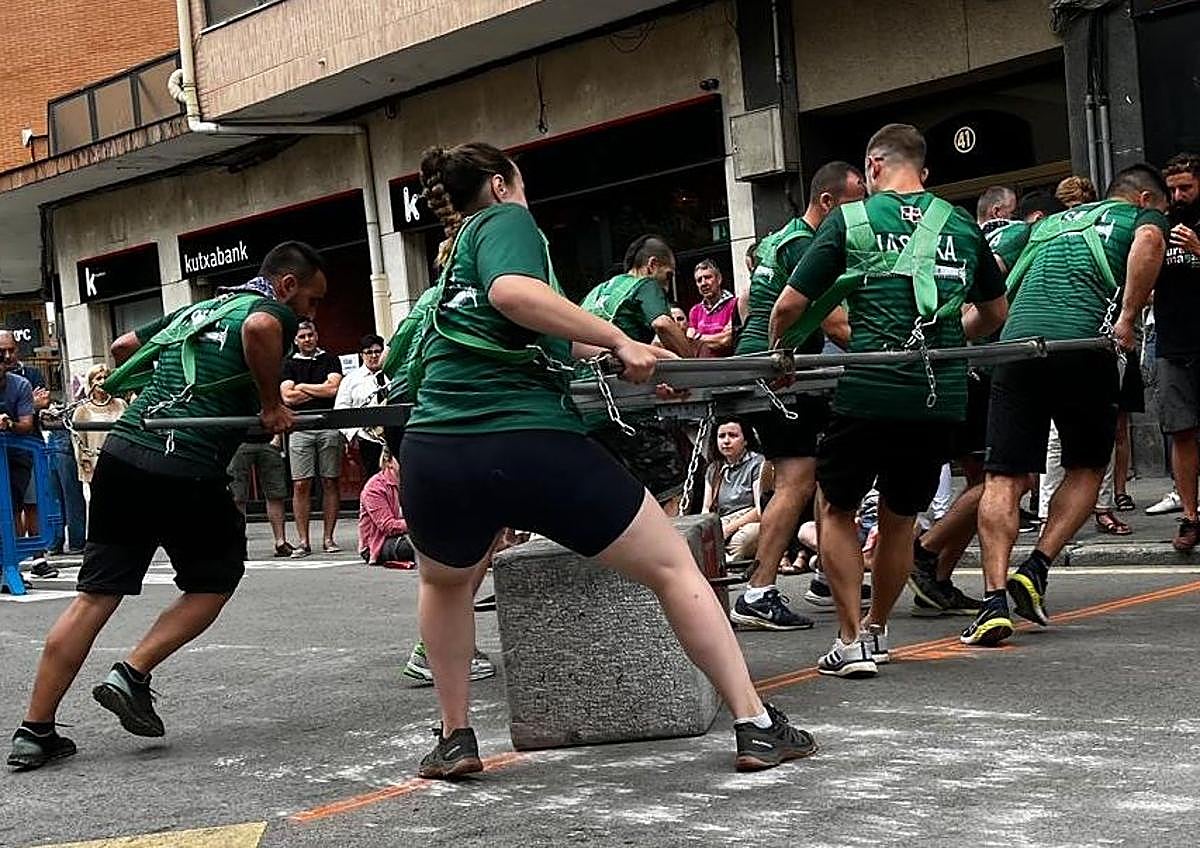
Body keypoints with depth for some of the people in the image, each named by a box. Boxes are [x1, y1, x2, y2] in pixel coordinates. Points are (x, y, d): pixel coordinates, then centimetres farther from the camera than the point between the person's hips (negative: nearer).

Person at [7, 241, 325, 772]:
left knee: (97, 594, 8)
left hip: (123, 451, 7)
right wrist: (272, 405, -10)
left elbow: (123, 347, 33)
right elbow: (259, 329, -22)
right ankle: (131, 677, 4)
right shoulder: (273, 311, 4)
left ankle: (34, 733, 6)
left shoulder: (198, 309, 27)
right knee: (214, 582, 16)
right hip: (185, 468, -7)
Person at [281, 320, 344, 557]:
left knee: (330, 483, 1)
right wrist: (320, 390, 0)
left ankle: (329, 538, 6)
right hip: (300, 429, 0)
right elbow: (287, 397, 0)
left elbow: (333, 389, -3)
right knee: (300, 485, -4)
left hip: (329, 427, 0)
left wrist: (303, 387, 3)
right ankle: (303, 541, 0)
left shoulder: (330, 360, 11)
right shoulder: (288, 364, 12)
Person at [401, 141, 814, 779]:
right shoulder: (506, 219, 7)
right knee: (672, 566, 12)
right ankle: (756, 727, 13)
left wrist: (624, 355, 39)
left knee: (444, 582, 37)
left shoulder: (455, 250, 27)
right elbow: (513, 292, -17)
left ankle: (454, 740, 34)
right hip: (532, 447, -5)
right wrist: (619, 342, -12)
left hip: (433, 456, 6)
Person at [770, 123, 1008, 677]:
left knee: (837, 509, 14)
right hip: (941, 397, 4)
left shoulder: (849, 220, 1)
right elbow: (994, 313, 24)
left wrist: (775, 347, 20)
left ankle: (851, 641, 7)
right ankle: (876, 631, 32)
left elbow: (790, 305, 0)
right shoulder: (961, 226, 12)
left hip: (870, 392, -4)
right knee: (900, 517, 20)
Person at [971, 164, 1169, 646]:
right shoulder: (1143, 216, 18)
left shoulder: (1050, 222, 33)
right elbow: (1148, 242, -7)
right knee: (1086, 469, 16)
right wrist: (1128, 318, -6)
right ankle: (1036, 569, 2)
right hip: (1083, 345, -3)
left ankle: (994, 601, -11)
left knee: (1004, 477, 0)